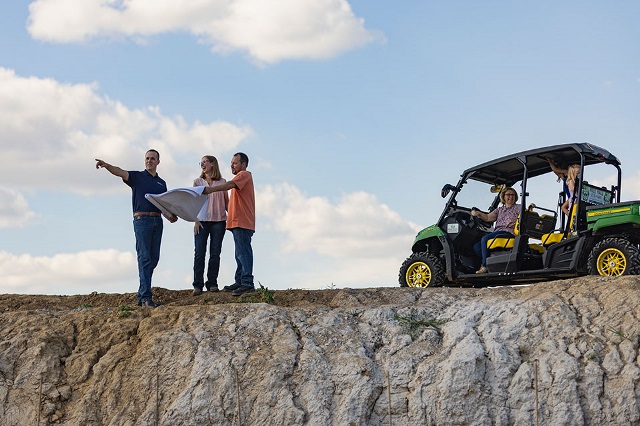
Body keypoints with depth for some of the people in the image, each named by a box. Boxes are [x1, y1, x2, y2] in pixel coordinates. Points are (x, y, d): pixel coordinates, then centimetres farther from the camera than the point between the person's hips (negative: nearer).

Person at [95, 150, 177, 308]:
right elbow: (119, 172, -12)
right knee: (144, 258, -11)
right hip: (142, 219, -5)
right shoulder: (137, 177, 6)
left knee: (154, 258, 4)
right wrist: (106, 165, -31)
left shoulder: (162, 183, 20)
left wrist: (171, 216, 1)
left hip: (157, 221, 5)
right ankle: (146, 296, -14)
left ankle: (141, 294, 13)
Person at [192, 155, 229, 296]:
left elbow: (226, 202, 12)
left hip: (218, 221, 0)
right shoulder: (198, 182, 13)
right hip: (202, 221, 0)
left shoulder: (222, 182, 11)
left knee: (215, 253, -1)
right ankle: (198, 285, -6)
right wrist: (196, 220, -4)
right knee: (199, 252, -6)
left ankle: (212, 283, 4)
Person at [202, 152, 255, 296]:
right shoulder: (241, 177, 27)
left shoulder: (245, 174, -6)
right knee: (240, 254, 12)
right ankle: (240, 282, 16)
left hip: (243, 223, -11)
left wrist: (212, 189, -36)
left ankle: (247, 283, -17)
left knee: (244, 252, -14)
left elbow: (230, 184, -24)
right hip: (237, 222, 11)